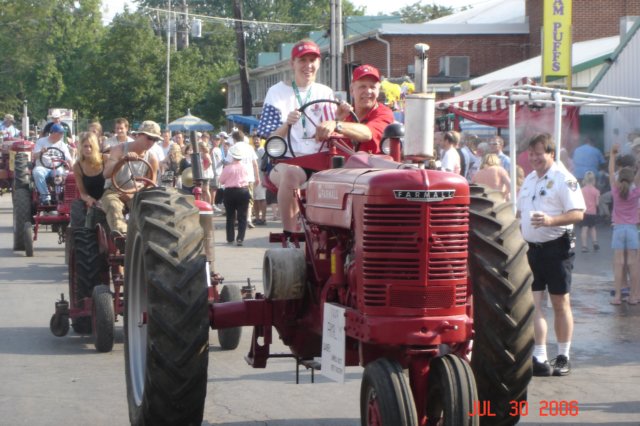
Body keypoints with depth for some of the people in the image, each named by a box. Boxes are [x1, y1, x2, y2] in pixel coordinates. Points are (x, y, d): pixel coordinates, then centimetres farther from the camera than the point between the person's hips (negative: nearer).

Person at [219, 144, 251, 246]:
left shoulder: (228, 168, -13)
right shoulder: (245, 168, -6)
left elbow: (221, 181, -1)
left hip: (230, 192, -1)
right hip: (243, 192, 1)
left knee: (230, 217, 12)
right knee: (242, 217, 3)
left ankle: (230, 239, 14)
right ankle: (240, 238, -9)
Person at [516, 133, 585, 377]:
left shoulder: (563, 179, -9)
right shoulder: (529, 179, 14)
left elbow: (578, 213, -16)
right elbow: (521, 212, 23)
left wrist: (551, 220, -29)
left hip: (557, 248, -6)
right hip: (532, 248, 6)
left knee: (560, 304, 4)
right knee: (532, 305, -1)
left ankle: (563, 357, 14)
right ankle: (539, 359, 0)